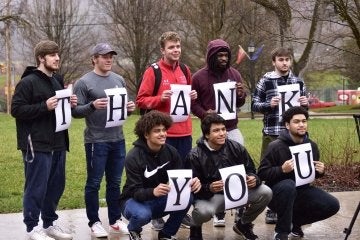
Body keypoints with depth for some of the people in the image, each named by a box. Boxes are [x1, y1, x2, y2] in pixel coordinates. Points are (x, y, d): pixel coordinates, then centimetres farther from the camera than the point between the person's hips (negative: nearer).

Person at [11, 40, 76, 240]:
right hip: (37, 145, -8)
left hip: (58, 144, 8)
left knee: (56, 186, 13)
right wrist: (44, 106, -22)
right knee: (36, 187, -2)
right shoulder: (28, 82, -9)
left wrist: (69, 104, 4)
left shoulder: (58, 80, 15)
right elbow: (16, 109, -15)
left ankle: (49, 224, 25)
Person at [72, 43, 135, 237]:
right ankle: (94, 222, 14)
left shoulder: (119, 80, 10)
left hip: (118, 140, 5)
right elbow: (76, 111, -10)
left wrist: (129, 108, -4)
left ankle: (115, 220, 23)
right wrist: (92, 106, -26)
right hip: (96, 141, -5)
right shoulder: (84, 82, -7)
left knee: (115, 183, 13)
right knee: (94, 183, 4)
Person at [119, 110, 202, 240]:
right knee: (142, 214, -39)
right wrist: (153, 192, -49)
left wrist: (192, 182, -33)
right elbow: (135, 192, -26)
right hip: (134, 200, -4)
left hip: (158, 200, 4)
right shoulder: (133, 157, -22)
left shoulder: (171, 152, -7)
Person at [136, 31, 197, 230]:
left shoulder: (185, 71, 12)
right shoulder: (153, 72, -6)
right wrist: (160, 98, -21)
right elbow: (141, 100, -7)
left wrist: (192, 97, 2)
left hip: (184, 131, 6)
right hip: (163, 132, -5)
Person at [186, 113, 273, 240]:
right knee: (204, 211, -39)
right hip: (210, 195, -4)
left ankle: (243, 224, 11)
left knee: (266, 193, -18)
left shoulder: (236, 148, -3)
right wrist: (209, 188, -36)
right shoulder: (195, 156, -13)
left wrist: (254, 179, -23)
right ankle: (195, 229, 4)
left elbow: (251, 171, 2)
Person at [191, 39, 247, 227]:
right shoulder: (199, 77, -2)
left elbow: (240, 103, 13)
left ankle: (242, 210, 9)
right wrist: (204, 113, -16)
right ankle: (219, 213, 12)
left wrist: (241, 95, -10)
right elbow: (193, 103, 3)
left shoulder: (234, 74, 7)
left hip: (232, 128, 3)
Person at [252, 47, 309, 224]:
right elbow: (254, 105, 0)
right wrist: (269, 105, -18)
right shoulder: (265, 81, 0)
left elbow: (303, 108, 16)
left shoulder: (298, 82, 9)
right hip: (271, 133, -2)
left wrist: (305, 104, -6)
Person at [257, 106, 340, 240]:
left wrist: (320, 171, -6)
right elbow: (262, 174, -15)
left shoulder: (312, 146, 3)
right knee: (288, 185, -39)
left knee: (332, 205, -14)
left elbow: (314, 172, 18)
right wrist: (282, 169, -30)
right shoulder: (275, 146, -14)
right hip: (278, 192, -5)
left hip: (302, 190, 5)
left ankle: (295, 221, 12)